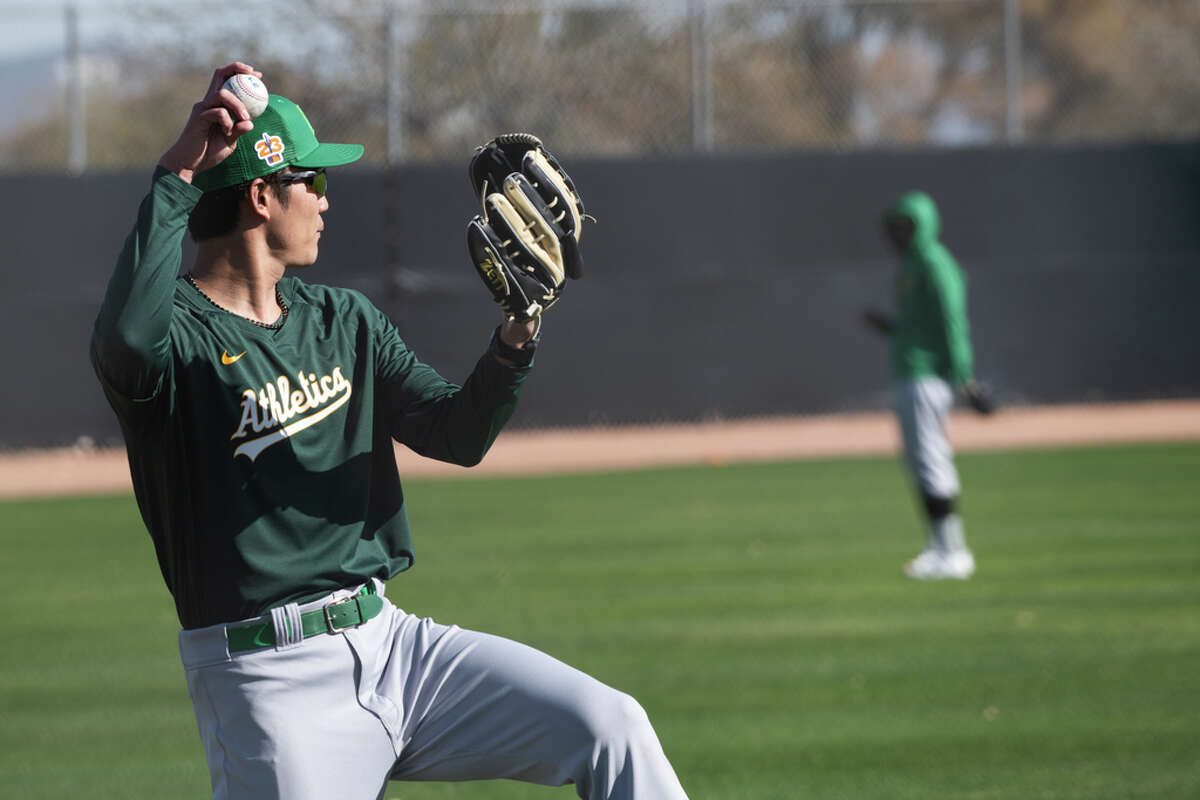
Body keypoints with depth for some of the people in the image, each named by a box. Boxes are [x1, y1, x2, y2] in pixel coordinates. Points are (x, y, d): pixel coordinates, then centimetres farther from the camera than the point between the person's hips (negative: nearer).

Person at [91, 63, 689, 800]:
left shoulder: (344, 321, 16)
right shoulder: (179, 333, -9)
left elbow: (458, 433, 11)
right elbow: (126, 343, -34)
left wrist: (516, 336, -8)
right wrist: (174, 176, -31)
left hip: (387, 644, 7)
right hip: (269, 683, -7)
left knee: (610, 728, -4)